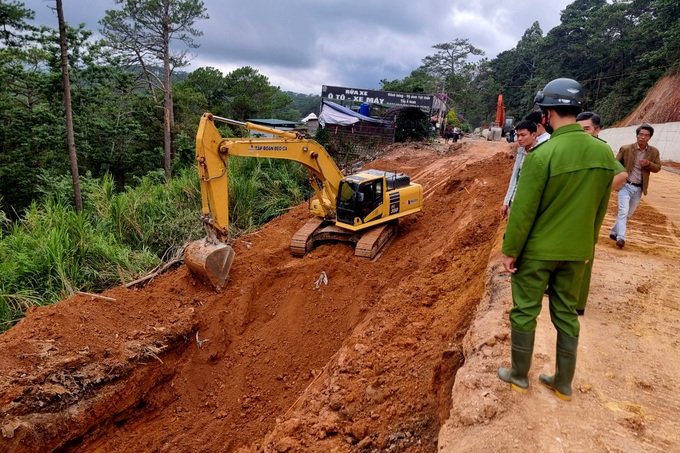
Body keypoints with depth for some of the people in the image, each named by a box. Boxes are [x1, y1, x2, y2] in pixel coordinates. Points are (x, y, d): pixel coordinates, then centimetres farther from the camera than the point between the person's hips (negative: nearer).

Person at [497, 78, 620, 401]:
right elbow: (601, 207, 7)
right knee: (566, 313, 17)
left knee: (525, 312, 11)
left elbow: (523, 211, -18)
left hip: (537, 250, -6)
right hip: (577, 251, 6)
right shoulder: (604, 152, -2)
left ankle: (519, 376, 26)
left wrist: (510, 250, -7)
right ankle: (564, 384, 29)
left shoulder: (542, 154, -22)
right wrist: (588, 243, 19)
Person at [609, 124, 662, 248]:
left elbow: (658, 168, 6)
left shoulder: (654, 152, 1)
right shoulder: (625, 149, -7)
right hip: (625, 185, -4)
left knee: (628, 214, 14)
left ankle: (614, 232, 31)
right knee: (623, 211, -16)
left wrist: (648, 164, -15)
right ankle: (621, 238, -20)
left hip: (639, 188, 4)